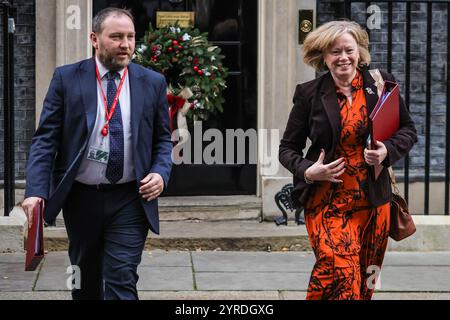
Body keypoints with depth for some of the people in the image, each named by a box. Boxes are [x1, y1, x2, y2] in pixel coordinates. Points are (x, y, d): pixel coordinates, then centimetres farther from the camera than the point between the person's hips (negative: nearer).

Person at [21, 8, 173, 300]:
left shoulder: (153, 83, 3)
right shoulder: (66, 78, -2)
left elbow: (163, 139, 11)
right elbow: (45, 139, -4)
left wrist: (161, 173, -10)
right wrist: (36, 190, -16)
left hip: (130, 200, -1)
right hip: (80, 197, 1)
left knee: (121, 281, -8)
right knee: (85, 279, 16)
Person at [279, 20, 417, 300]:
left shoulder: (382, 83, 3)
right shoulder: (309, 95, 0)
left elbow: (408, 130, 12)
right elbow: (288, 148, 7)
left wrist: (388, 151, -9)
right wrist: (307, 172, -13)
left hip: (373, 201, 3)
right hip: (326, 201, -3)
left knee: (365, 283, 11)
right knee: (341, 272, -19)